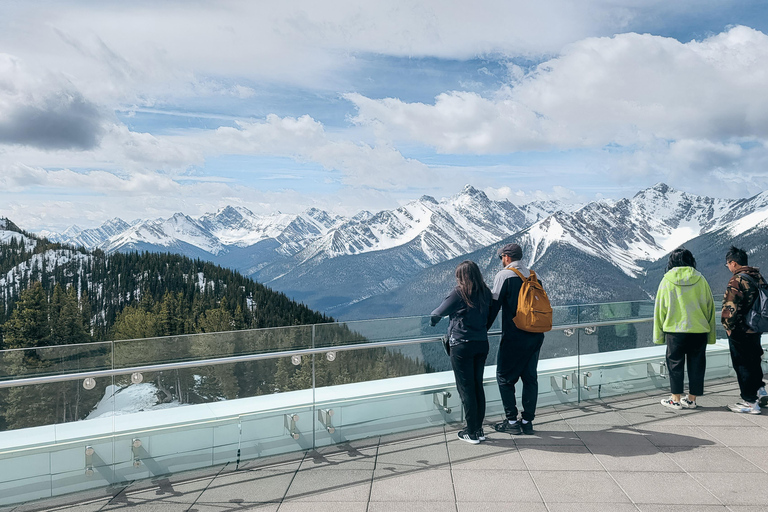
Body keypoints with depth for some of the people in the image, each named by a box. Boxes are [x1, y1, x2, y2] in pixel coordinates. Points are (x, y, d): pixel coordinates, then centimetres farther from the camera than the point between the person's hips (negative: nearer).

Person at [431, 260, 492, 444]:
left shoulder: (459, 293, -13)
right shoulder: (485, 292, 4)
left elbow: (438, 313, -4)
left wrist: (432, 319, 16)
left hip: (462, 346, -6)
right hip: (482, 344, 6)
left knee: (466, 388, 3)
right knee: (478, 385, 15)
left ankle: (471, 433, 9)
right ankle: (479, 430, 22)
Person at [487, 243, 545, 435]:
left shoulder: (504, 275, -8)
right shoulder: (532, 276, 10)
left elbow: (494, 305, -10)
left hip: (514, 337, -6)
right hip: (535, 335, 6)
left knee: (505, 378, 6)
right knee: (530, 378, 12)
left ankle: (512, 422, 7)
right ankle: (527, 421, 16)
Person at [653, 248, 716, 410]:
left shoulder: (667, 280, -3)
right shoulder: (700, 279, 1)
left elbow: (659, 308, 0)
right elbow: (710, 307, 6)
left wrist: (659, 335, 8)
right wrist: (710, 335, 14)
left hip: (675, 330, -2)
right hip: (699, 330, 2)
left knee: (675, 363, 8)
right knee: (696, 364, 11)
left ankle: (676, 400, 12)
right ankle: (692, 399, 18)